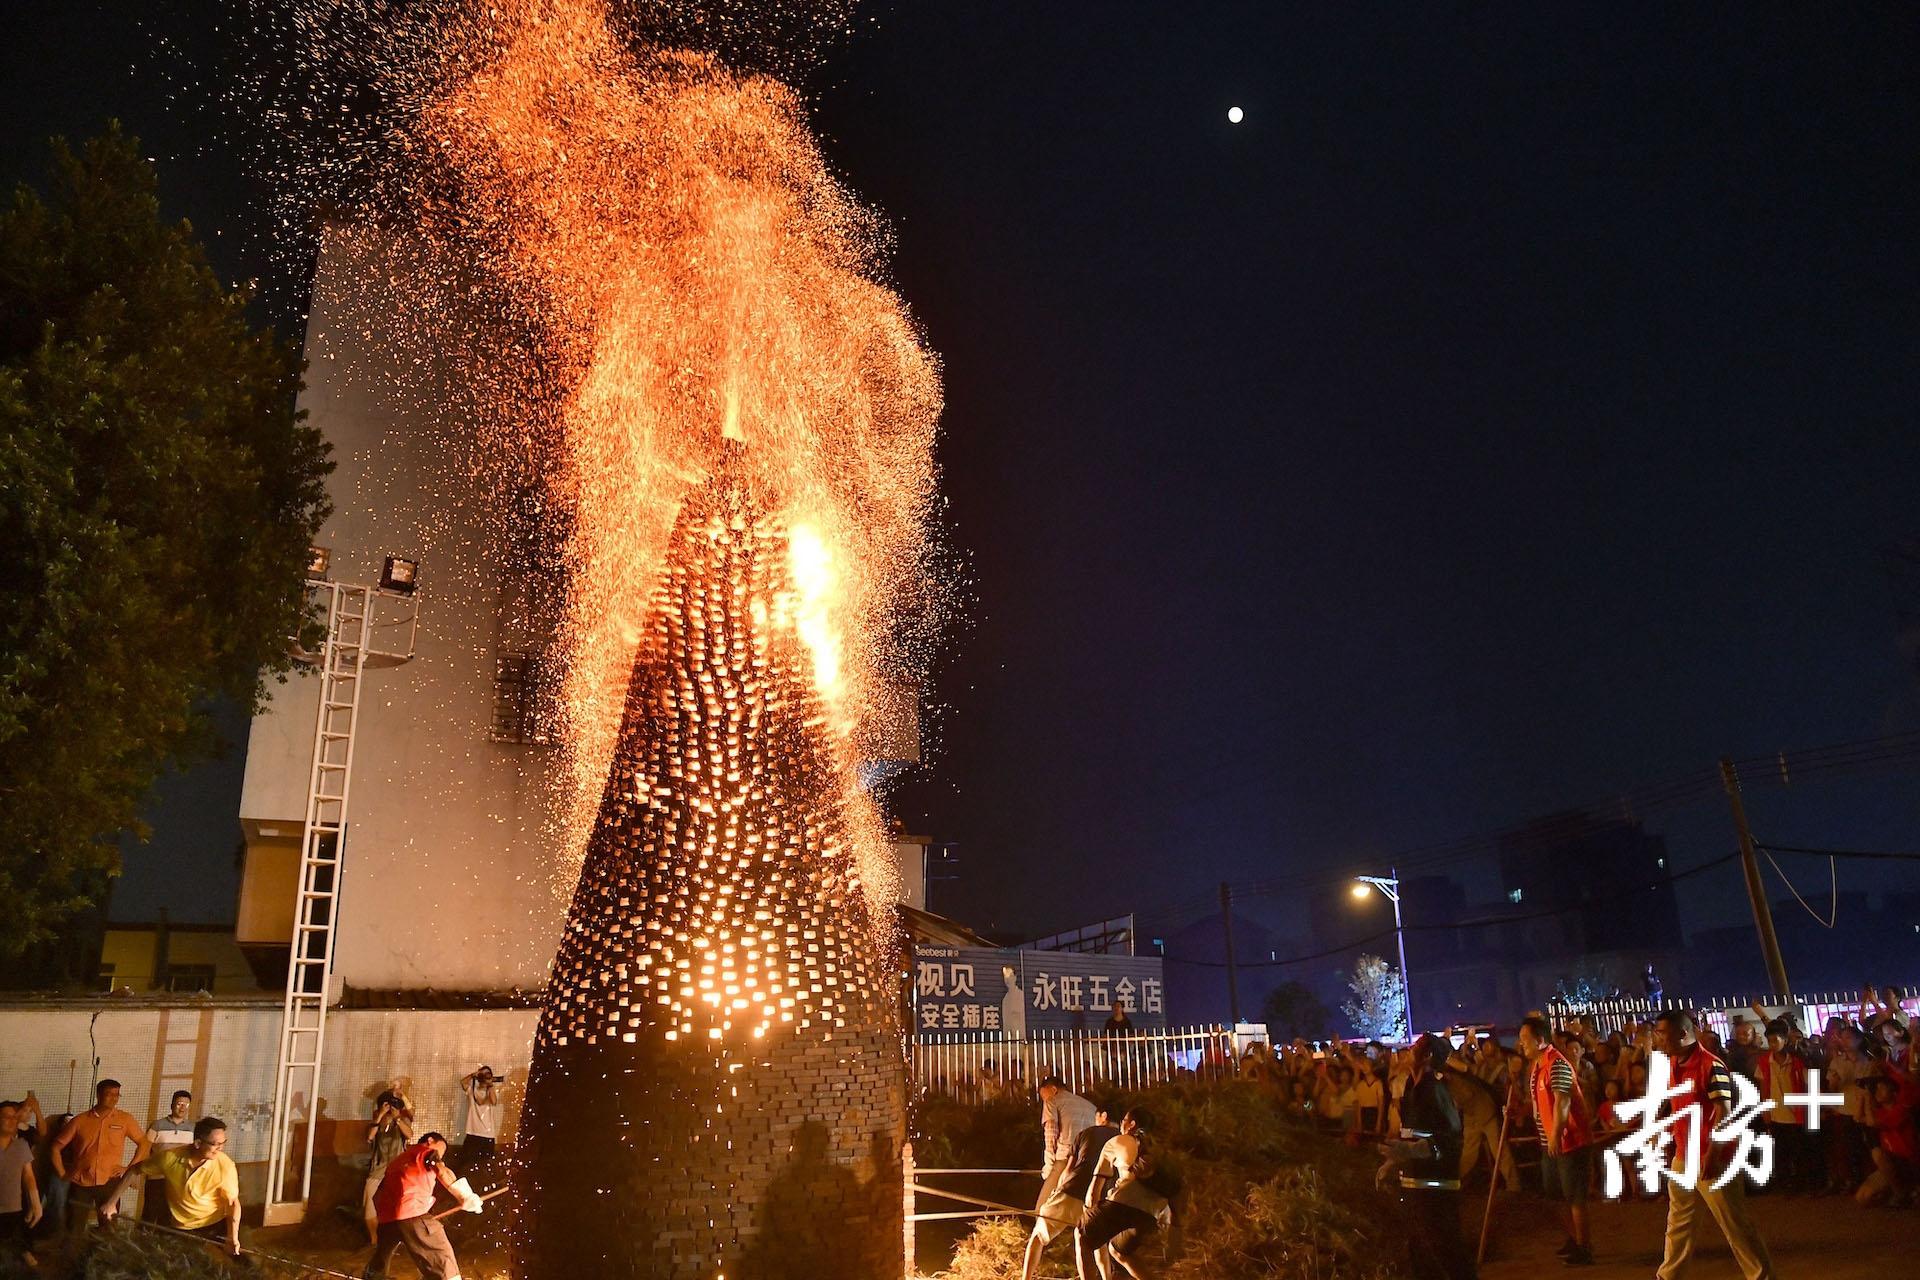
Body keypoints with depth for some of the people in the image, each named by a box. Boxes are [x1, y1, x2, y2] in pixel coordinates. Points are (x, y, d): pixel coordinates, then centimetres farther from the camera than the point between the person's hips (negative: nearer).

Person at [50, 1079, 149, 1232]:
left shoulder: (125, 1119, 2)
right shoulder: (80, 1120, 2)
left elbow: (144, 1143, 10)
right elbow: (56, 1147, 10)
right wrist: (62, 1174, 1)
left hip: (109, 1183, 0)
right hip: (80, 1184, 0)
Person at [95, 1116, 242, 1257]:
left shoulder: (225, 1165, -23)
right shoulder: (170, 1157, -19)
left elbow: (233, 1202, -17)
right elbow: (134, 1170, -1)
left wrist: (233, 1237, -28)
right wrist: (111, 1202, -1)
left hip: (214, 1228, -2)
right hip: (178, 1229, 2)